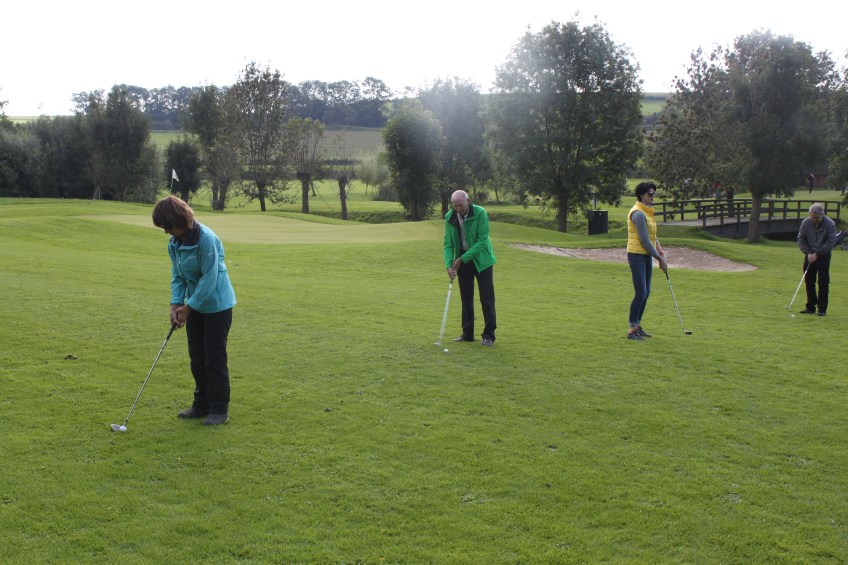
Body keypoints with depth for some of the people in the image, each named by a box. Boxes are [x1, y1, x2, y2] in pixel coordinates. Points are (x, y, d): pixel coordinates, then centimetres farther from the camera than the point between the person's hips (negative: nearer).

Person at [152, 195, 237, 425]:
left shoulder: (206, 238, -24)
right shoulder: (174, 243, 0)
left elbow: (209, 279, -23)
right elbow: (178, 276, 5)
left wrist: (188, 307, -18)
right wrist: (176, 305, -9)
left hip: (217, 304, -8)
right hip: (195, 304, 8)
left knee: (214, 358, -3)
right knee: (197, 357, 13)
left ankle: (220, 410, 8)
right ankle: (201, 405, 25)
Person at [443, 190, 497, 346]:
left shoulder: (480, 213, -18)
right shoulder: (449, 217, -6)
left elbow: (482, 241, -20)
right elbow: (448, 243, -3)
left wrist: (462, 259, -21)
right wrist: (449, 264, -17)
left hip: (480, 259, -4)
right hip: (461, 261, 4)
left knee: (486, 298, -3)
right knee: (466, 298, 8)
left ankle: (489, 335, 3)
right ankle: (467, 334, 17)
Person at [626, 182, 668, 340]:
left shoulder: (648, 211, 14)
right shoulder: (638, 214, -17)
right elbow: (644, 240, -19)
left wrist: (659, 249, 3)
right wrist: (660, 259, -13)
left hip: (647, 255, 9)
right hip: (637, 256, -9)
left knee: (646, 293, 11)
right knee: (641, 293, -9)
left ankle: (637, 326, 20)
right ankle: (631, 330, -1)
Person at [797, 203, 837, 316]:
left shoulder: (830, 224, -13)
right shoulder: (805, 223, -5)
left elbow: (831, 242, -13)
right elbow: (801, 239, 1)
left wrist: (817, 254, -18)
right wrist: (808, 253, -11)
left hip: (823, 256, -3)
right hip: (810, 256, 3)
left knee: (823, 283, -4)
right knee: (809, 281, 5)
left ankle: (822, 309, 1)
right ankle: (811, 307, 14)